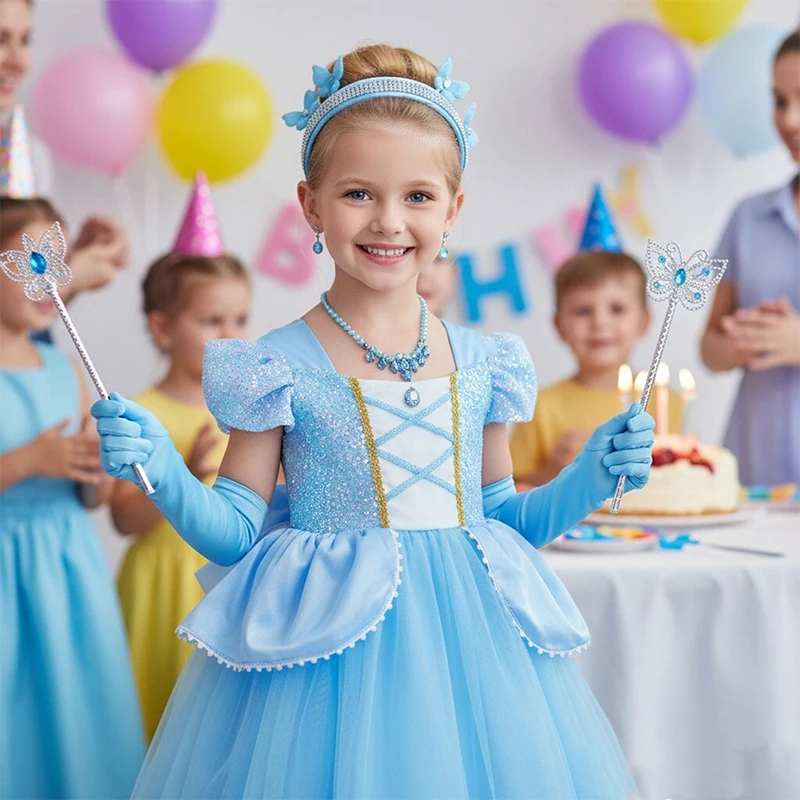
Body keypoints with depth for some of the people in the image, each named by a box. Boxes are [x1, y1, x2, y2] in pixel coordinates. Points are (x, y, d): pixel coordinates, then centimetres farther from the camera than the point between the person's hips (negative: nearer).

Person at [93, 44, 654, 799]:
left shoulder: (482, 364, 4)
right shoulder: (279, 368, -7)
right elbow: (236, 532, -3)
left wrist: (588, 479, 2)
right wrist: (165, 476, -18)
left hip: (470, 650, 4)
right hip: (324, 660, -3)